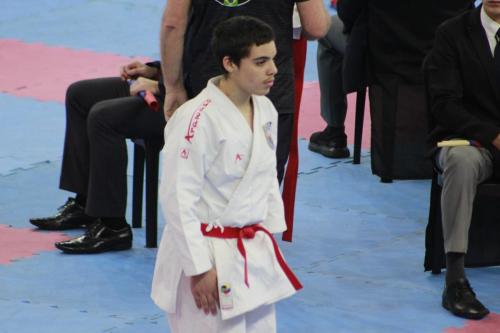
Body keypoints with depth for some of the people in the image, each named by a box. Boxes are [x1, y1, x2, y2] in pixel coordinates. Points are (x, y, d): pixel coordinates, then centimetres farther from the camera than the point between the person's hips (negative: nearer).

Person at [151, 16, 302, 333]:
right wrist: (199, 269, -18)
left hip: (255, 253, 8)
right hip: (210, 256, -8)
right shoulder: (198, 119, -22)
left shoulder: (265, 110, 3)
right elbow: (178, 199, -20)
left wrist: (271, 241, 14)